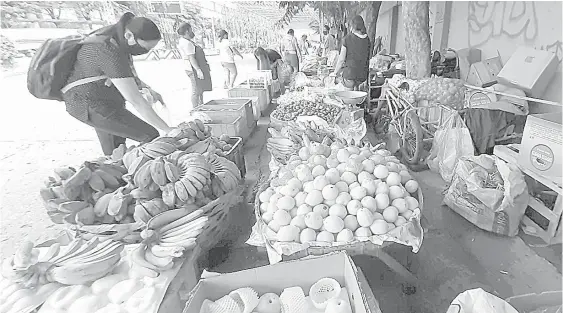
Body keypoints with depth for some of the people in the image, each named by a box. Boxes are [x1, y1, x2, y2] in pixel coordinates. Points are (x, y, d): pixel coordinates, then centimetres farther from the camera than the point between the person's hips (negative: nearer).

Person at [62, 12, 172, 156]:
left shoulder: (117, 32, -2)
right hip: (93, 107, -10)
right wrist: (168, 131, -31)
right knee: (150, 137, -13)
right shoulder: (111, 53, -31)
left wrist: (148, 89, -1)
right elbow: (136, 101, -34)